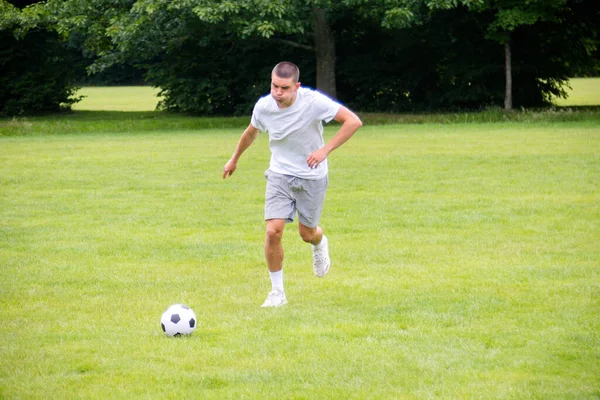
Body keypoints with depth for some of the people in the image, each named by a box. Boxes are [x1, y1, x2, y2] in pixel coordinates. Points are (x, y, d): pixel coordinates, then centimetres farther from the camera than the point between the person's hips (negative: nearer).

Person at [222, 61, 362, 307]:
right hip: (280, 174, 2)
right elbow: (251, 132, 12)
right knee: (273, 231, -14)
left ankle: (319, 244, 50)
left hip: (312, 178, -2)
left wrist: (325, 150, -31)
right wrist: (234, 159, 26)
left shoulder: (313, 101, -23)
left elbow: (353, 121, -23)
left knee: (307, 234, 9)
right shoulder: (263, 106, -12)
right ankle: (277, 292, 1)